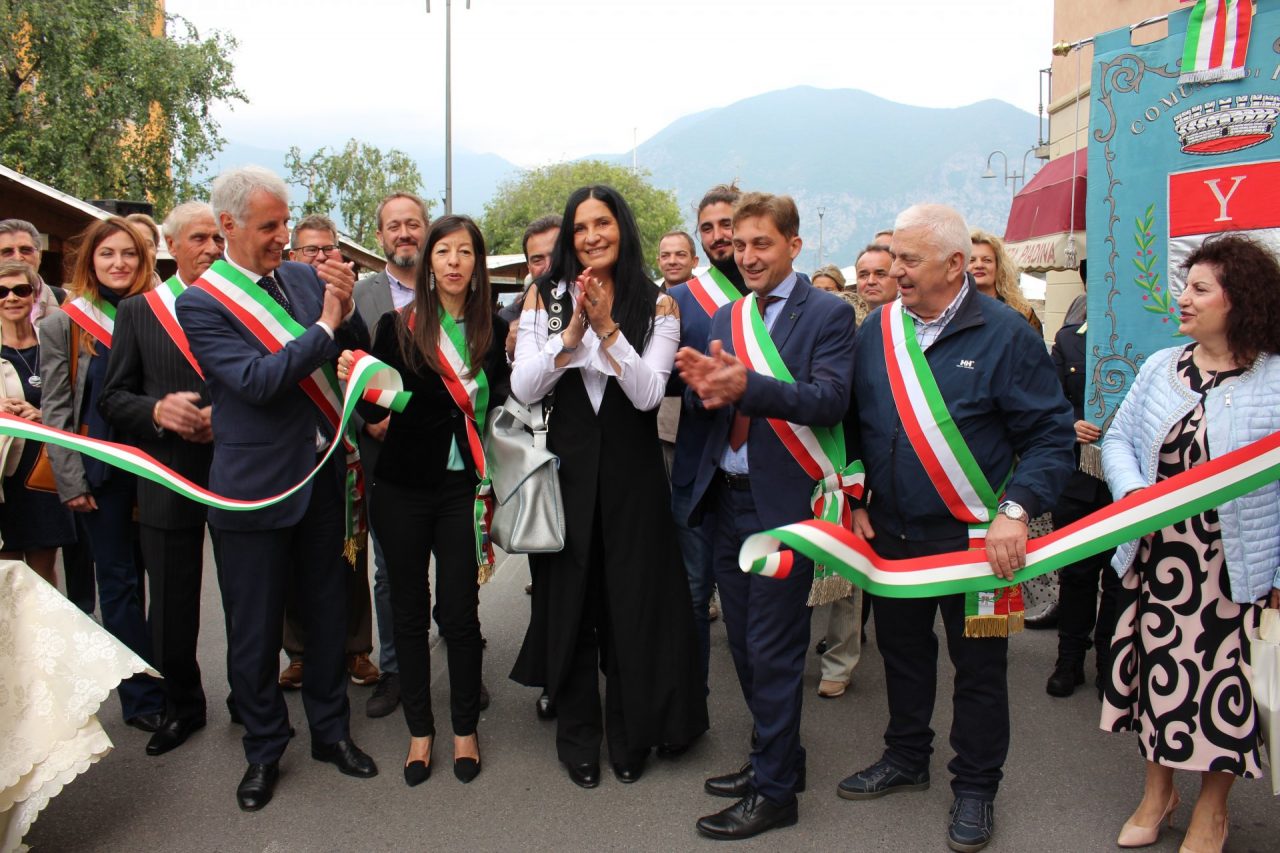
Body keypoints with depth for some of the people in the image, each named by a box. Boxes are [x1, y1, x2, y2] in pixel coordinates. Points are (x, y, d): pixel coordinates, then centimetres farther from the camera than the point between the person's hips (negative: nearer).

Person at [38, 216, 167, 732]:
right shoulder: (63, 324, 2)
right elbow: (55, 409, 0)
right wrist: (70, 481, -7)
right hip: (101, 471, -1)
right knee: (119, 580, 4)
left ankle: (172, 682, 18)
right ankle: (141, 697, 12)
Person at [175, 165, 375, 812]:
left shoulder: (303, 276, 3)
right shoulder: (200, 303, -10)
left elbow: (357, 352, 5)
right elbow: (255, 379, -22)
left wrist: (346, 308, -14)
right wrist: (324, 326, -20)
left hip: (321, 473, 5)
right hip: (255, 486, -4)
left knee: (328, 611, 16)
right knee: (255, 630, 9)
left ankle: (331, 729, 35)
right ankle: (264, 750, 30)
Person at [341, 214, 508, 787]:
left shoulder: (493, 331, 3)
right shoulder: (398, 324, -1)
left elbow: (501, 406, 7)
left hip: (463, 487, 0)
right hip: (404, 486, 0)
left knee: (459, 610, 3)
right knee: (409, 609, 9)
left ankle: (465, 729, 22)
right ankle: (420, 729, 25)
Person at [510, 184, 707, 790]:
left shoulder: (657, 305, 0)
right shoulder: (546, 297, 2)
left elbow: (648, 393, -11)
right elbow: (522, 387, -5)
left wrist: (607, 326, -20)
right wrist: (571, 334, -18)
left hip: (631, 471, -1)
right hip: (566, 464, 1)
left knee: (631, 601, 6)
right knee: (568, 600, 8)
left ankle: (630, 736, 25)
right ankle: (577, 738, 25)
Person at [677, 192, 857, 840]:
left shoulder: (828, 313, -6)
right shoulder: (725, 317, 12)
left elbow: (830, 401, -19)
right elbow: (707, 400, 5)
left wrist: (745, 385, -33)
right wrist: (702, 385, -19)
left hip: (782, 502, -6)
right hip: (726, 499, 7)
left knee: (772, 651, 1)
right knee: (744, 644, 16)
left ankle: (775, 791, 16)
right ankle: (775, 755, 35)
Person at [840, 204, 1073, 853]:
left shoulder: (1005, 333, -10)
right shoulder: (876, 330, 3)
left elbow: (1050, 435, -10)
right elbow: (855, 425, 11)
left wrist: (1016, 511, -21)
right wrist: (857, 499, 3)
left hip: (974, 538, -4)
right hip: (891, 534, 4)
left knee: (978, 666, 9)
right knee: (902, 651, 18)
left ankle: (976, 787, 28)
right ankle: (906, 758, 39)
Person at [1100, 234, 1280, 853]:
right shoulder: (1160, 367, 4)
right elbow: (1119, 438, 6)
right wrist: (1132, 492, -13)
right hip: (1156, 557, 4)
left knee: (1225, 680, 8)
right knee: (1158, 669, 14)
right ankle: (1157, 789, 36)